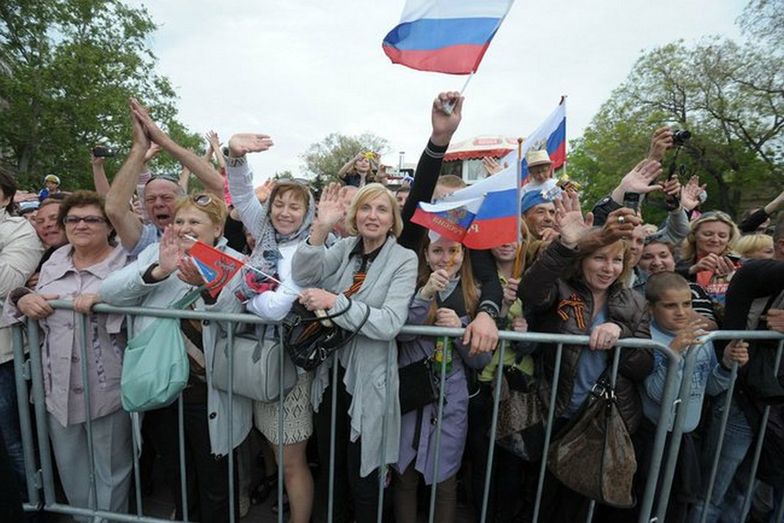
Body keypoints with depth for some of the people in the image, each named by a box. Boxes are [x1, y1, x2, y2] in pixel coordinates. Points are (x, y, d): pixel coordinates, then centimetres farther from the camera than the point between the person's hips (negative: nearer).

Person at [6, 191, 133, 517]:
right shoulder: (54, 261, 9)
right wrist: (23, 300, -5)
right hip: (59, 387, 5)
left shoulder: (125, 264, -8)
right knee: (70, 467, 22)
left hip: (106, 388, -5)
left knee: (110, 470, 12)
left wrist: (103, 299, -31)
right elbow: (32, 307, 17)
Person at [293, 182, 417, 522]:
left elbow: (390, 324, -23)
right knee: (330, 462, 25)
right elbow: (303, 276, -15)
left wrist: (334, 302, -31)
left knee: (361, 474, 14)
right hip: (330, 371, 5)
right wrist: (321, 227, -27)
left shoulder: (404, 260, -11)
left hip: (368, 379, -4)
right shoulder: (344, 247, 1)